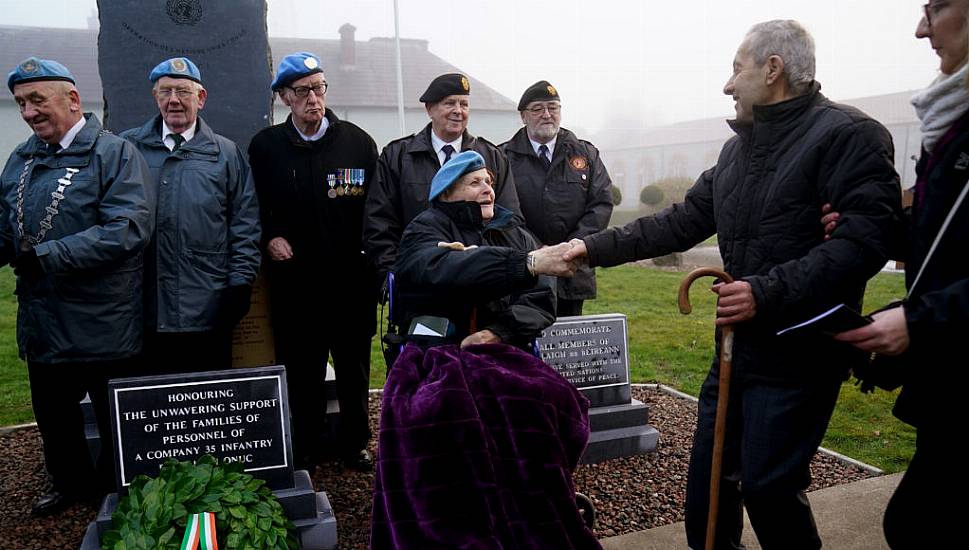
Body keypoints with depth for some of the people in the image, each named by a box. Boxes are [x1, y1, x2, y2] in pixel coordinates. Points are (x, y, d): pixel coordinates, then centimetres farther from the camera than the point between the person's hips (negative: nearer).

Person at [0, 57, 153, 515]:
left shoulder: (113, 153, -12)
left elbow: (129, 229, -24)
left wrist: (45, 256, -24)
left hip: (103, 323, -6)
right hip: (42, 324, 6)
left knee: (116, 420, 12)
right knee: (53, 414, 21)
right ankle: (71, 484, 44)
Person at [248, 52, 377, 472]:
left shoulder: (358, 142, 2)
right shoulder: (265, 146, 4)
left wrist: (373, 261, -6)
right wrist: (269, 236, -5)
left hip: (350, 278, 0)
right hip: (294, 279, 0)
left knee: (354, 367, 12)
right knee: (302, 370, 9)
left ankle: (355, 443, 29)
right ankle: (305, 449, 25)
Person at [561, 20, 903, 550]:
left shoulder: (848, 135, -11)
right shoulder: (738, 148, 14)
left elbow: (865, 239, -22)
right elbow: (683, 221, 13)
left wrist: (769, 291, -28)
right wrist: (596, 247, 6)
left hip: (798, 352, -7)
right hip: (738, 345, 8)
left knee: (768, 486, 0)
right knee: (709, 471, 15)